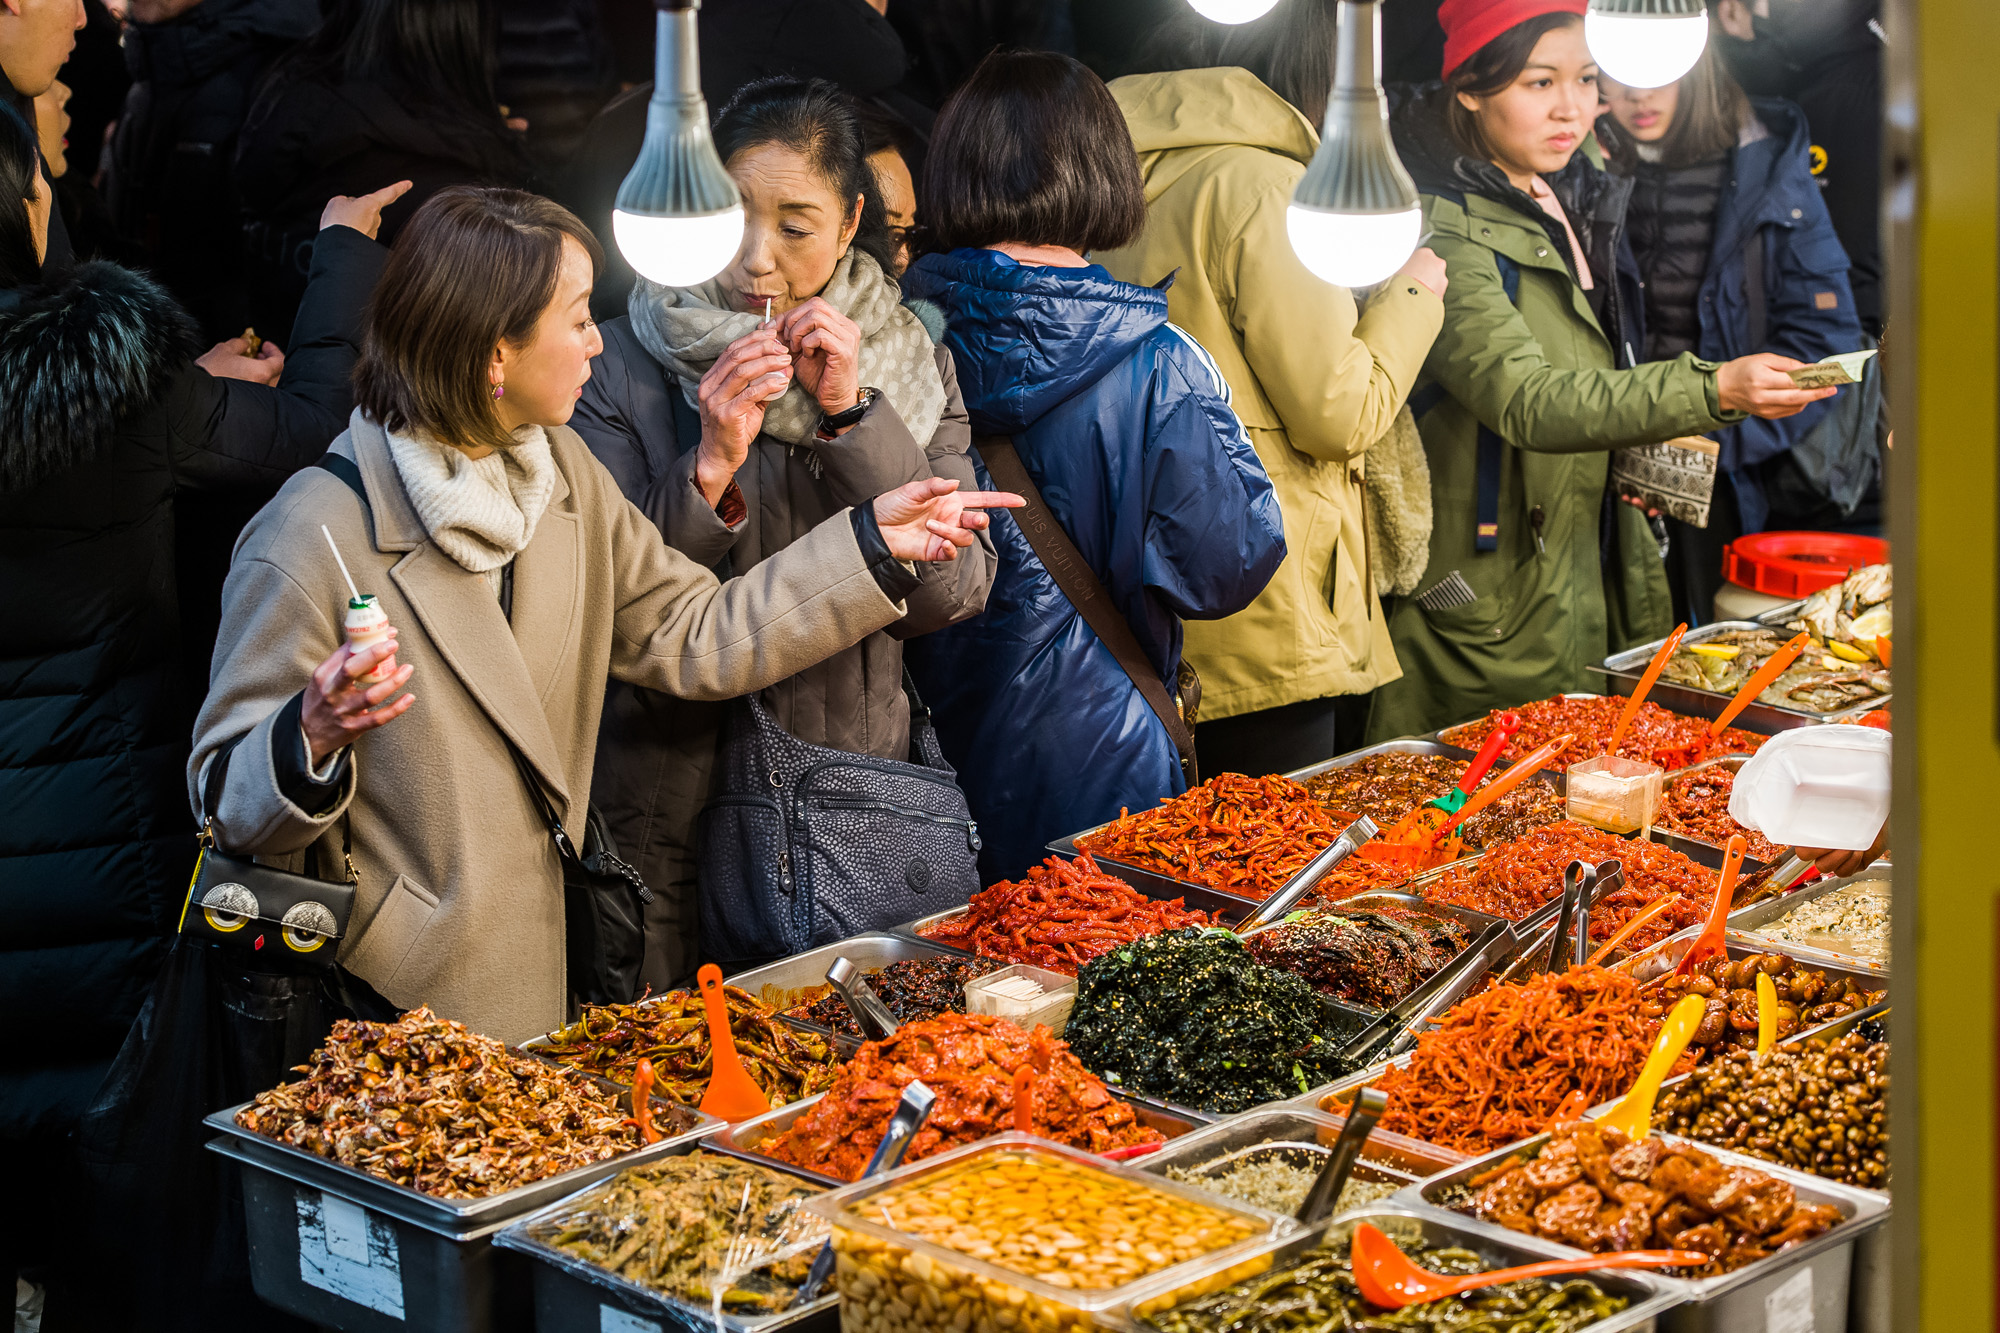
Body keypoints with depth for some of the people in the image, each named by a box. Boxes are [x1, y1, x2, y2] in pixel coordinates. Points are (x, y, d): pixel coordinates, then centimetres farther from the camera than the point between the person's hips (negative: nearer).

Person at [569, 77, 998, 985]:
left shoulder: (912, 365, 2)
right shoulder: (624, 366, -6)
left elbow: (954, 594, -8)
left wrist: (853, 417, -17)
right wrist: (707, 469, -24)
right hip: (670, 821, -2)